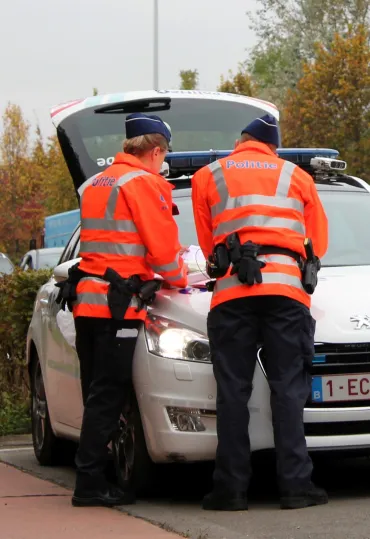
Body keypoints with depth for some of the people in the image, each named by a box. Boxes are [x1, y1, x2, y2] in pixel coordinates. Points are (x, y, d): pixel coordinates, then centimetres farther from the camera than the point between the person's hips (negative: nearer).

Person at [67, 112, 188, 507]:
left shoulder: (96, 184, 20)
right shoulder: (144, 182, -7)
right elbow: (162, 245, -9)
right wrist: (178, 278, 11)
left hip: (86, 297, 9)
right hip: (117, 301, -9)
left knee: (97, 395, 12)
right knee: (106, 396, -7)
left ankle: (91, 480, 14)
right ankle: (90, 484, -8)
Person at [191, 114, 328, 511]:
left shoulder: (207, 177, 20)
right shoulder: (297, 177, 22)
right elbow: (318, 242, 24)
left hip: (232, 290, 0)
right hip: (286, 285, 0)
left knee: (233, 392, 0)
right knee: (288, 389, 0)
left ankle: (231, 488, -3)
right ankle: (296, 485, -6)